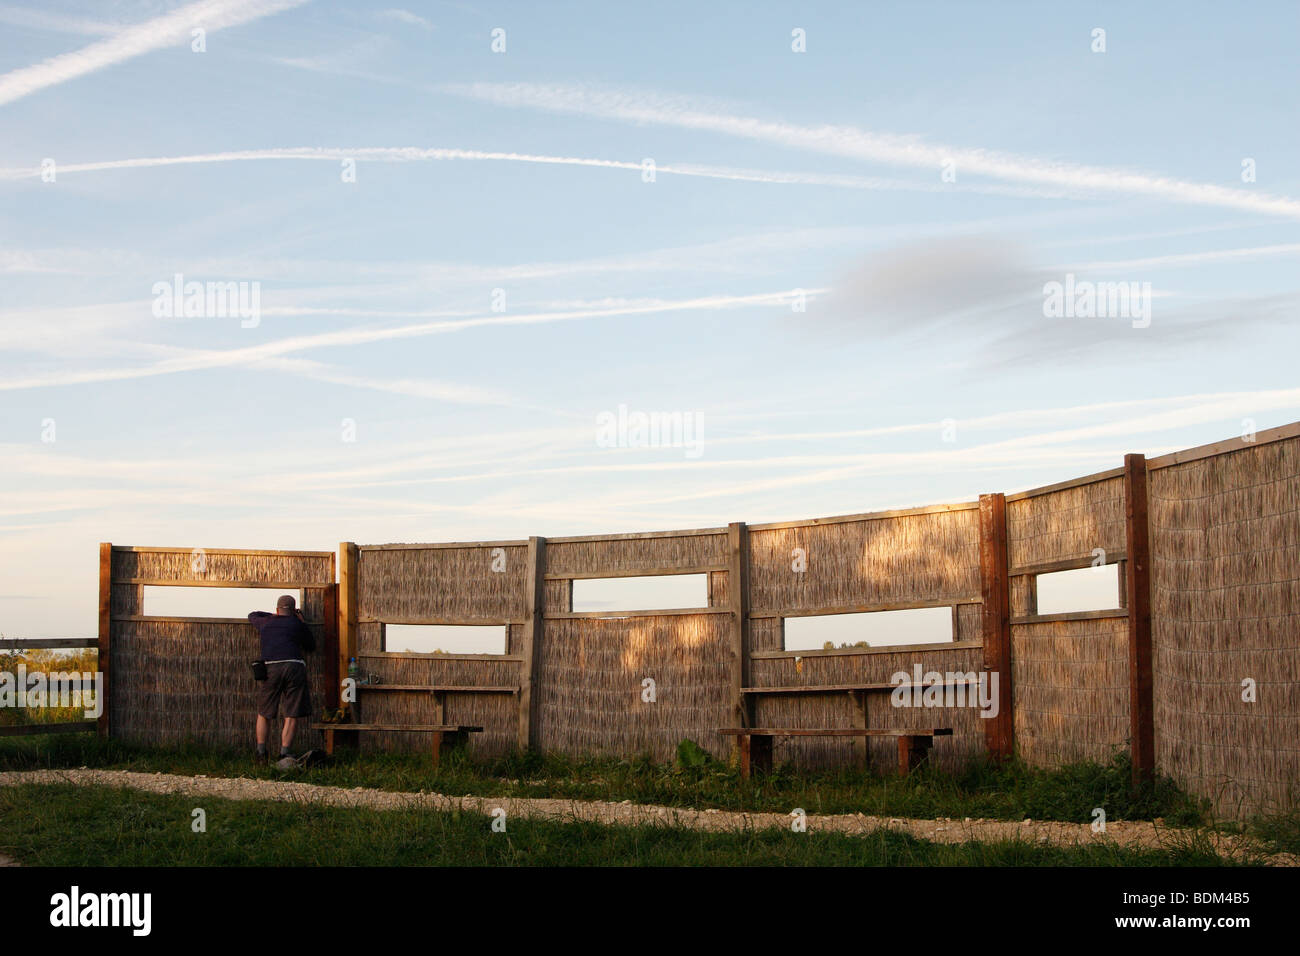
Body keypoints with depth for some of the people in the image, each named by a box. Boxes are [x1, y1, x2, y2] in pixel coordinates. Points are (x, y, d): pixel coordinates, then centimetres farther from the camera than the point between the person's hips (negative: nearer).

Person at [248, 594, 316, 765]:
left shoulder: (265, 623, 21)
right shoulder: (299, 625, 14)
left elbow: (253, 616, 44)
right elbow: (311, 647, 28)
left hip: (270, 668, 2)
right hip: (294, 667, -2)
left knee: (264, 713, 16)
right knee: (292, 714, 3)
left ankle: (261, 752, 13)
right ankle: (283, 753, -4)